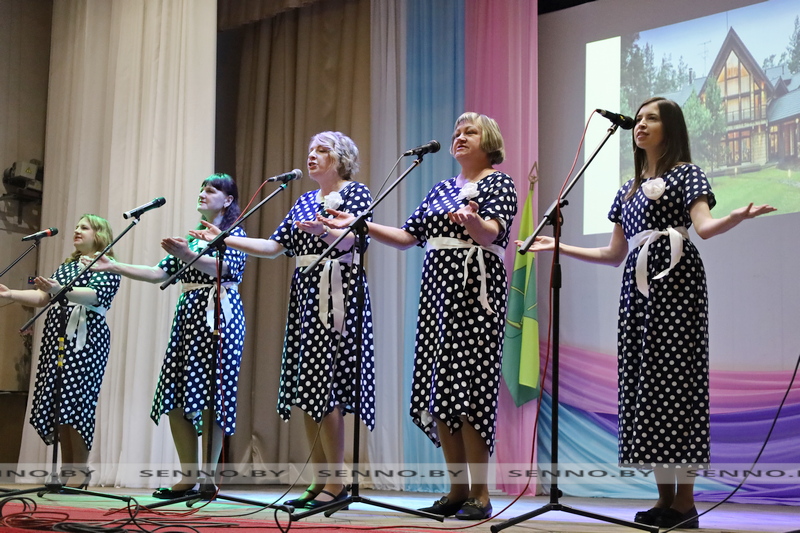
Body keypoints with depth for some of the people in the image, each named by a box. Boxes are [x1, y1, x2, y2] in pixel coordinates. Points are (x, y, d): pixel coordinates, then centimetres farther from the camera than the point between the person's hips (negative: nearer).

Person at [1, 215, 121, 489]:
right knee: (57, 402, 2)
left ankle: (80, 470, -8)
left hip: (85, 337, -7)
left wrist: (60, 291, -31)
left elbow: (96, 295, -17)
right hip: (58, 336, 7)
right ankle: (67, 469, 7)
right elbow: (43, 297, 18)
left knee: (77, 400, -12)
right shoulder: (66, 265, 24)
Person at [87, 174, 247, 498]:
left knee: (211, 395, -10)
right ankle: (188, 477, 5)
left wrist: (190, 257, -35)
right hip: (188, 315, 7)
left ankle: (208, 477, -5)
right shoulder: (193, 238, 23)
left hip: (218, 316, -7)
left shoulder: (233, 232, 2)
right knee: (175, 397, 0)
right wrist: (114, 267, 12)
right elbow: (160, 273, 18)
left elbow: (224, 268, -17)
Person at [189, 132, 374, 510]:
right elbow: (274, 247, 15)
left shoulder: (355, 192, 1)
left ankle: (335, 483, -7)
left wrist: (323, 229, -36)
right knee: (304, 387, 3)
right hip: (304, 293, 7)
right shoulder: (304, 201, 20)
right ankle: (319, 480, 8)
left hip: (335, 293, -7)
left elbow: (347, 241, -16)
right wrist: (224, 240, 9)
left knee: (326, 385, -12)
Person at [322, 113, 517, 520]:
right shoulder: (441, 189, 21)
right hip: (437, 285, 7)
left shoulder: (498, 183, 3)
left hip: (475, 287, -6)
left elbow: (492, 232, -16)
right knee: (437, 387, 2)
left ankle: (480, 493, -6)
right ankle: (457, 489, 10)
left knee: (468, 384, -12)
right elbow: (407, 236, 16)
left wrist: (472, 221, -38)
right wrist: (358, 225, 7)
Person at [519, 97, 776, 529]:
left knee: (674, 379, -11)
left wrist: (738, 216, -33)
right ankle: (665, 497, 6)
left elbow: (704, 226, -12)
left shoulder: (685, 173, 6)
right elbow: (615, 254, 22)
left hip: (675, 281, -7)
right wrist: (558, 247, 23)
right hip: (638, 284, 7)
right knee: (642, 381, 1)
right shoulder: (629, 188, 24)